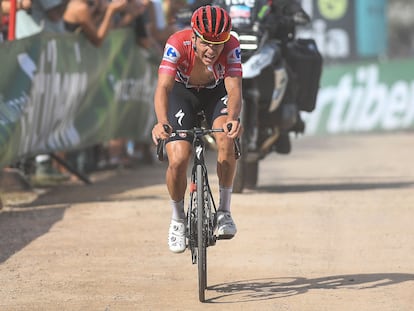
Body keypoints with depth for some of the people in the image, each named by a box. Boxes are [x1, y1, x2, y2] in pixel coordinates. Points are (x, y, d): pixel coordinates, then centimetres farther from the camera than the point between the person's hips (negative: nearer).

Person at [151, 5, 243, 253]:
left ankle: (224, 211, -14)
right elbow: (163, 87, -43)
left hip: (217, 93, 1)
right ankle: (178, 219, 10)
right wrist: (162, 122, -62)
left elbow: (234, 89, -41)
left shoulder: (232, 47, -32)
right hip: (182, 94, -1)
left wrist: (233, 118, -62)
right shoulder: (178, 44, -35)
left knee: (227, 138, -30)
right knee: (178, 161, -17)